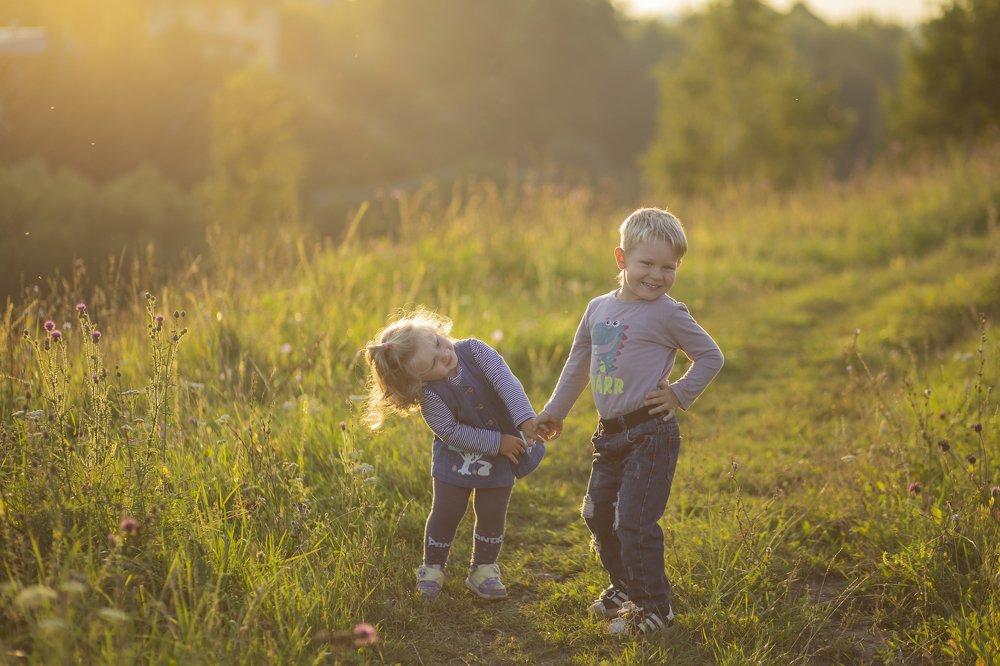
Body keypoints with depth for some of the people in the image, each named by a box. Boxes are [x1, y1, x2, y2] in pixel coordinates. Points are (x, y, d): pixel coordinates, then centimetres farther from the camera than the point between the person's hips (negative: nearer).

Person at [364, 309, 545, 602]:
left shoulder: (474, 350, -19)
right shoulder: (429, 394, -26)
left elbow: (506, 383, -25)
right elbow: (451, 431, -23)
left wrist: (526, 420, -37)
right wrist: (497, 443, -23)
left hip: (502, 450, 3)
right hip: (458, 454, -2)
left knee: (492, 512, 6)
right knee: (446, 511, 1)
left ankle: (483, 570, 22)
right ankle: (432, 568, 23)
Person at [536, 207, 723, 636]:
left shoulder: (668, 314, -9)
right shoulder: (599, 309, 8)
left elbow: (710, 357, -1)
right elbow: (578, 364, 20)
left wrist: (679, 395, -7)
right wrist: (554, 412, 25)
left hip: (651, 435, -7)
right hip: (611, 434, 7)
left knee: (634, 523, -9)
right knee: (597, 514, 18)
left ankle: (655, 609, 7)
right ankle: (625, 588, 39)